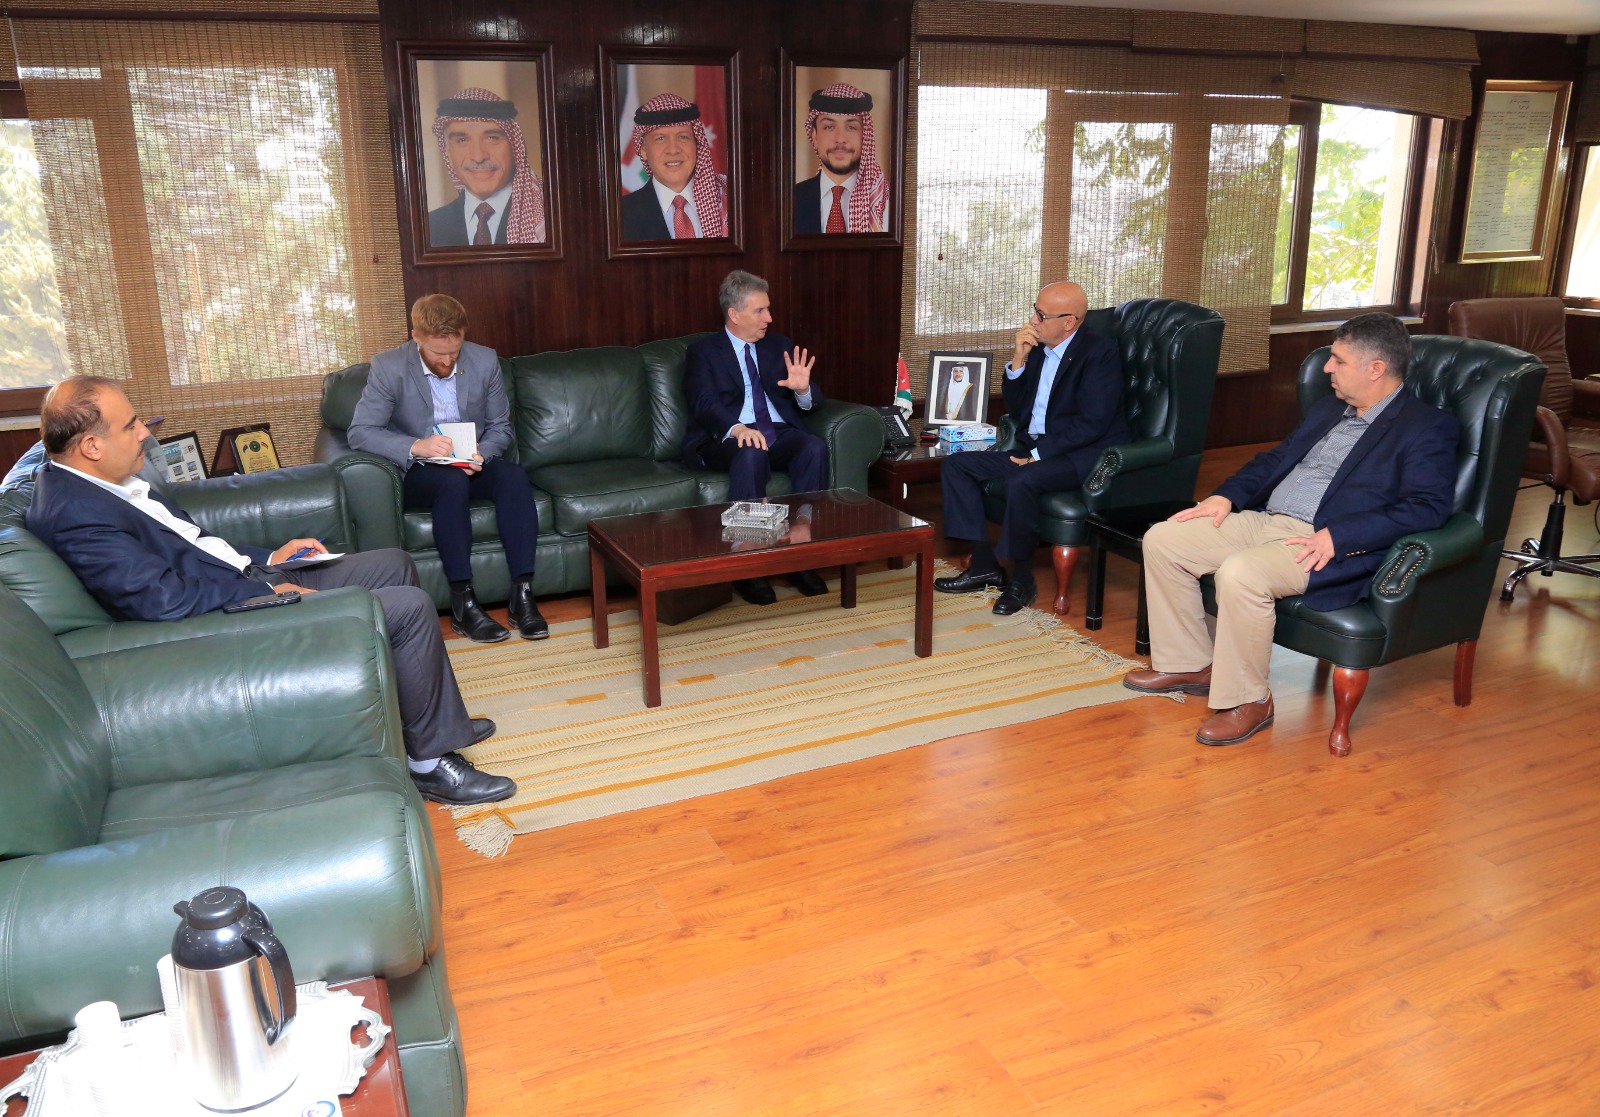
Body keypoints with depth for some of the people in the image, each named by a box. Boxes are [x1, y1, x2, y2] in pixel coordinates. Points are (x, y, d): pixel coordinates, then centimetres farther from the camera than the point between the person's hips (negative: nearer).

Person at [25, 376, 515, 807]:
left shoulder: (98, 481, 10)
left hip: (248, 580, 11)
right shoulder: (72, 512, -22)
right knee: (410, 607, -16)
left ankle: (441, 724, 19)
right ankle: (429, 760, -1)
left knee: (394, 564, 13)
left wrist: (268, 559, 10)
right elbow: (165, 598, -28)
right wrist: (269, 589, -18)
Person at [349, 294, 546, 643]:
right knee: (453, 481, -36)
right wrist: (416, 446, -32)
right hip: (416, 474, -3)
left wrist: (482, 454, -19)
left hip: (469, 468, 3)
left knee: (514, 476, -29)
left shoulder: (485, 360, -3)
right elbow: (360, 431, -15)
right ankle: (462, 604, -33)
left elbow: (500, 426, 4)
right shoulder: (388, 367, -11)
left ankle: (522, 596, -31)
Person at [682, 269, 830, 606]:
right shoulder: (704, 351, 7)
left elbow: (812, 401, 14)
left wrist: (803, 389, -12)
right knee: (752, 453, -38)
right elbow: (705, 403, -11)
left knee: (815, 446, -29)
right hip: (727, 438, -4)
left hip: (780, 434, 4)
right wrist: (737, 428, -33)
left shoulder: (780, 346, 19)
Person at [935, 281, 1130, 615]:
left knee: (1022, 481, -35)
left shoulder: (1100, 352, -12)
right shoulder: (1038, 349, 10)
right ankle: (984, 565, 0)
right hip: (1034, 448, 9)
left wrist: (1038, 455, -21)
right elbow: (1015, 410, 14)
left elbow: (1093, 423, -19)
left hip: (1084, 453, -8)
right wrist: (1018, 360, 0)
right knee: (957, 465, -1)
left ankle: (1022, 579, -15)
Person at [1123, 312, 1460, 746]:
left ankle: (1247, 701, -16)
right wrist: (1226, 495, 8)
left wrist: (1338, 535, -25)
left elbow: (1427, 507, -16)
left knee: (1240, 573, -36)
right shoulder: (1329, 409, 21)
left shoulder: (1428, 428, -4)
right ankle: (1189, 664, 7)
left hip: (1330, 546, -9)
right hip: (1265, 520, 9)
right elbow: (1277, 458, 26)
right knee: (1162, 540, -4)